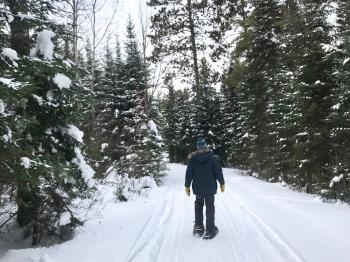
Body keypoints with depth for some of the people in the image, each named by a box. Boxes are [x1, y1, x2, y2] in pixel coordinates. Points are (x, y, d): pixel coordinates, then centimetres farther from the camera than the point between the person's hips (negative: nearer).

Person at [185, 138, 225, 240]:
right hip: (210, 188, -2)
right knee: (210, 207, 7)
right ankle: (210, 230, 10)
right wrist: (222, 183, 8)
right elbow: (218, 172, -7)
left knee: (198, 205, 20)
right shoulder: (213, 158, -11)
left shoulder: (193, 159, -7)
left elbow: (189, 173, -2)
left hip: (198, 188, 2)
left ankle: (198, 227, 21)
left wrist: (187, 185, 8)